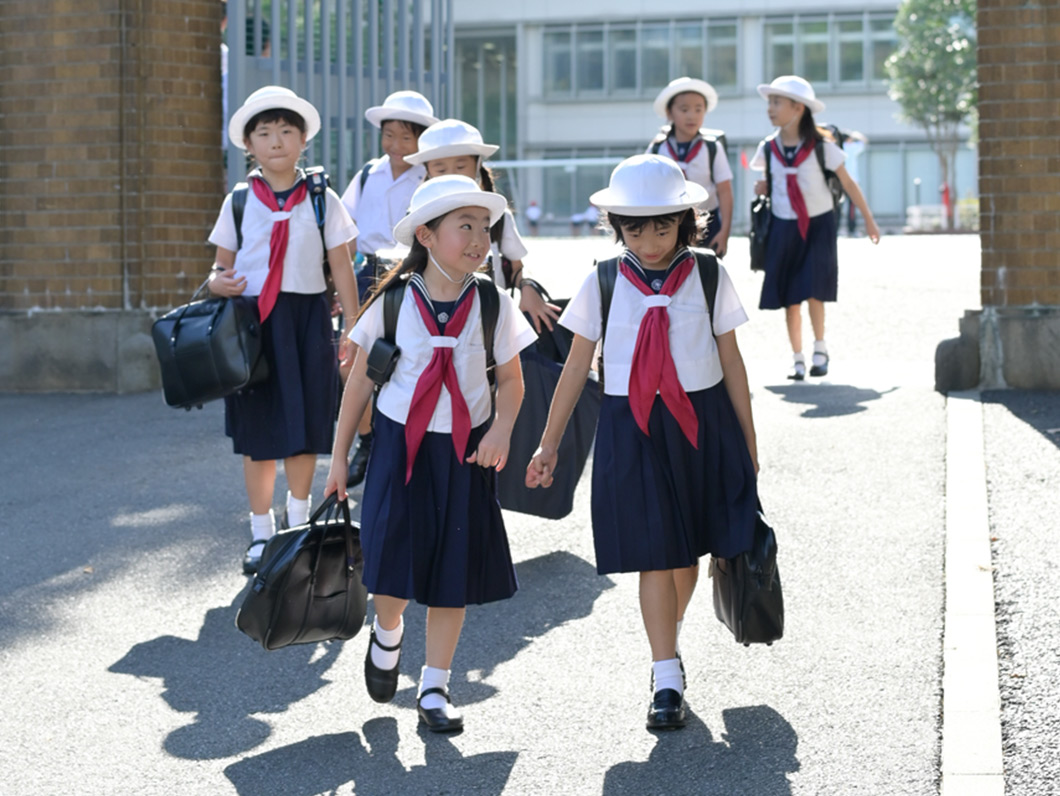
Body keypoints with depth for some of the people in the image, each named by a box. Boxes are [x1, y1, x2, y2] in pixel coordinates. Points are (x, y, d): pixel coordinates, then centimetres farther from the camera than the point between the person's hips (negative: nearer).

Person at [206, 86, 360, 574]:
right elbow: (225, 264, 10)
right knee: (258, 432, 3)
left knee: (305, 427, 7)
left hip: (307, 318, 0)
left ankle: (299, 521, 29)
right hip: (252, 319, 0)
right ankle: (262, 534, 16)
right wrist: (218, 281, -14)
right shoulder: (239, 203, 4)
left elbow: (341, 268, 3)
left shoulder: (321, 201, 2)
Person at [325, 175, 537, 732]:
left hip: (465, 453, 1)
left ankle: (435, 688, 18)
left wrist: (502, 429, -16)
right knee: (393, 564, -7)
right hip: (400, 445, -1)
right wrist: (339, 456, 4)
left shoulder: (492, 304, -3)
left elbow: (510, 379, 4)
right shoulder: (392, 303, -6)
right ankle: (387, 635, 28)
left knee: (454, 572, 4)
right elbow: (361, 379, 2)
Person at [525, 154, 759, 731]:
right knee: (654, 555, -6)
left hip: (702, 424, 1)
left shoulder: (708, 278, 0)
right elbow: (576, 366, 5)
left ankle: (668, 637, 38)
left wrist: (748, 442, 9)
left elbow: (731, 361, 6)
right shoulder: (602, 284, -2)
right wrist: (549, 444, 7)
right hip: (632, 429, -1)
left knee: (688, 551, 12)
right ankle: (668, 680, -2)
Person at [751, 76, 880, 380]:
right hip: (783, 227, 3)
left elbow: (848, 183, 0)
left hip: (818, 225, -3)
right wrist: (762, 187, -5)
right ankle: (797, 358, 16)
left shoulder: (822, 148, -10)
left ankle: (820, 349, 10)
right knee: (789, 296, 3)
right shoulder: (768, 149, -1)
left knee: (813, 289, -12)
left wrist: (868, 219, 6)